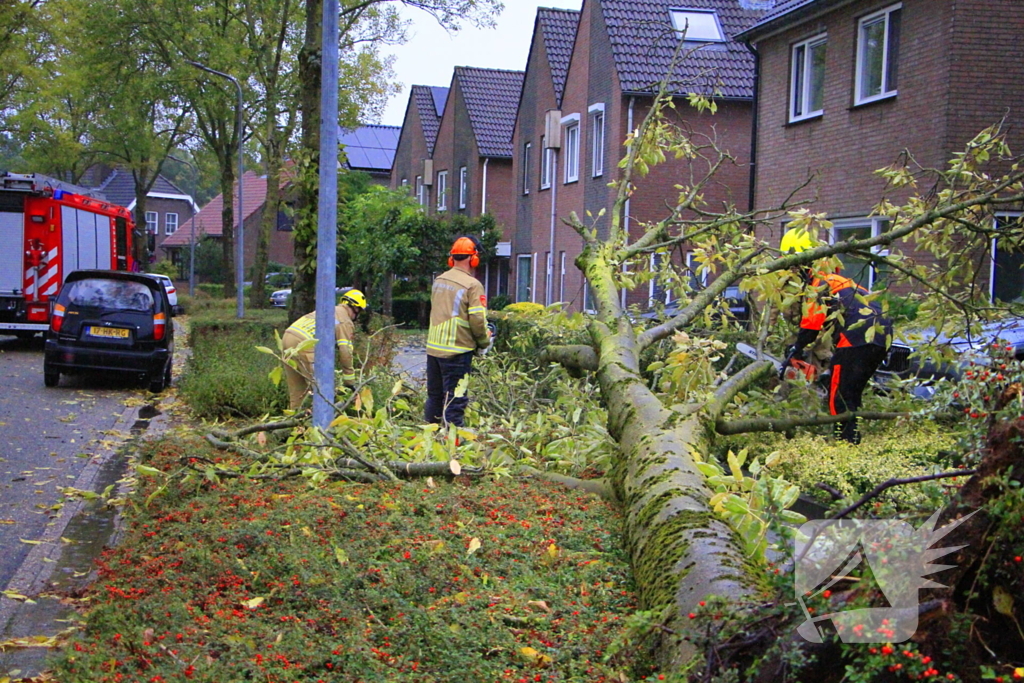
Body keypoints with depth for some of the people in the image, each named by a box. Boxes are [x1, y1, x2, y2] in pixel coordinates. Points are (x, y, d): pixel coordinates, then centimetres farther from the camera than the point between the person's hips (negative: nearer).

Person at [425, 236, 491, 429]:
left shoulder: (439, 281, 8)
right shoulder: (473, 285, -13)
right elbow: (477, 320, -17)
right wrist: (484, 342, 1)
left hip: (433, 347, 7)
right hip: (457, 351, -7)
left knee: (434, 396, 17)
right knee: (455, 400, -1)